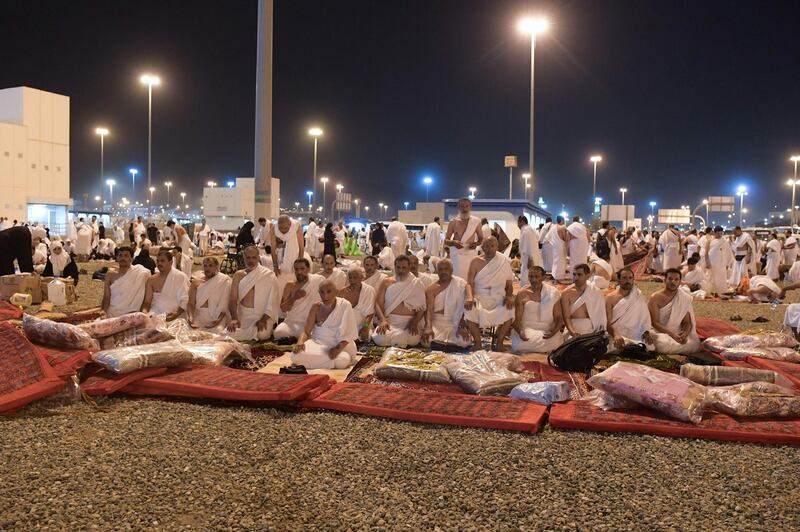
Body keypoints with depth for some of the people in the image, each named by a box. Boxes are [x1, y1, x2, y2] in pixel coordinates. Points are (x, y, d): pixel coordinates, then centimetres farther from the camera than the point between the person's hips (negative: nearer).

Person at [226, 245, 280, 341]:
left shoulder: (269, 275, -2)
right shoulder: (238, 275, 6)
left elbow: (273, 301, -7)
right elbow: (233, 300, -1)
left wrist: (264, 319, -20)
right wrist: (234, 318, -19)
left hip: (262, 315, -3)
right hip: (242, 315, 3)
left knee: (262, 334, -31)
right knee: (231, 333, -23)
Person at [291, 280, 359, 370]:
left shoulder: (344, 306, -7)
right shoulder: (316, 307, 2)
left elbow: (348, 334, -9)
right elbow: (306, 332, 1)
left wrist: (338, 348, -26)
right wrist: (300, 341, -22)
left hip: (340, 346, -3)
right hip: (317, 344, 3)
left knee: (343, 361, -38)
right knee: (296, 355, -27)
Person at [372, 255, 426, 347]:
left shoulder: (417, 284, 11)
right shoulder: (387, 283, 13)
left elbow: (421, 307, 4)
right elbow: (378, 304, 5)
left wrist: (414, 322, -14)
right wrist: (383, 320, -13)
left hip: (409, 322, 0)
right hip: (389, 321, 0)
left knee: (412, 339, -33)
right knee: (380, 338, -31)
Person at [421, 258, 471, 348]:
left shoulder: (461, 283, 3)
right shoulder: (431, 289, 2)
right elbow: (429, 310, -10)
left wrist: (462, 326, -12)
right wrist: (428, 328, -28)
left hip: (456, 324, 0)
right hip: (437, 325, 0)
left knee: (464, 342, -27)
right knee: (428, 340, -28)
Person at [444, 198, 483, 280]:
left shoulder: (476, 221, 3)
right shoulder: (453, 222, 0)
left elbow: (481, 238, 12)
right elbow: (446, 241, 1)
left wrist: (476, 243, -11)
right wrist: (453, 242, -20)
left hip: (471, 253, 1)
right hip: (457, 254, -1)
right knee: (458, 277, -11)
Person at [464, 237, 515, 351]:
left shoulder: (504, 262, 7)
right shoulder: (476, 262, 4)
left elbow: (509, 285, 7)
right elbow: (469, 283, -3)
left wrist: (509, 296, -15)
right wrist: (470, 298, -23)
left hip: (498, 299, 1)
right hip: (479, 298, -1)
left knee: (510, 309, -30)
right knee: (470, 309, -33)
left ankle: (499, 341, -8)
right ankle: (477, 342, -12)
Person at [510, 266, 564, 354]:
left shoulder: (553, 293, 4)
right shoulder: (522, 295, 1)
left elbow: (559, 318, 4)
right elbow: (517, 319, -2)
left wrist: (554, 331, -18)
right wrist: (520, 332, -24)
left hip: (547, 332, 1)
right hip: (527, 330, -1)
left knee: (555, 341, -33)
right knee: (520, 343, -34)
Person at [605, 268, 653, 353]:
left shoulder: (639, 297, 8)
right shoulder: (610, 298, 1)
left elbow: (645, 319, 5)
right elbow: (607, 323, -6)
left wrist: (646, 333, -15)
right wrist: (615, 335, -24)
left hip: (636, 337, 3)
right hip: (617, 337, -3)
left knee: (647, 346, -25)